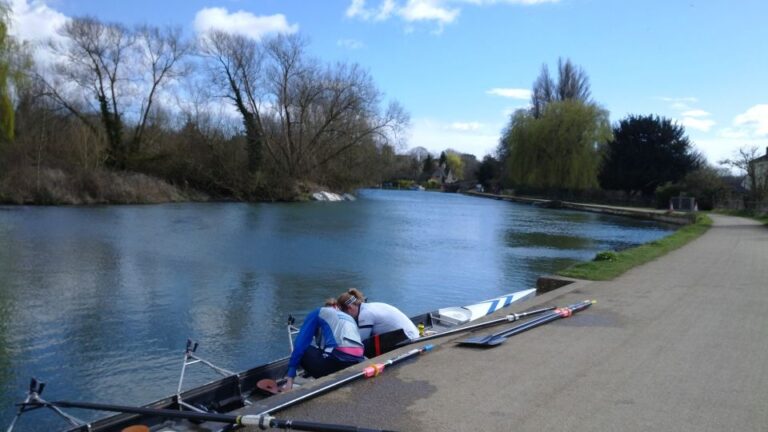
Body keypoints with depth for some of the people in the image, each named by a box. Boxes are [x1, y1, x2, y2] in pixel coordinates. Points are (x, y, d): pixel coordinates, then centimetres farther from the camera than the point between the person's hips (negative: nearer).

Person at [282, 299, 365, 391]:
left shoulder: (318, 313, 19)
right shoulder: (349, 317, 33)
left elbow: (301, 343, 11)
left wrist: (290, 376, 11)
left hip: (337, 360, -6)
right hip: (358, 364, 6)